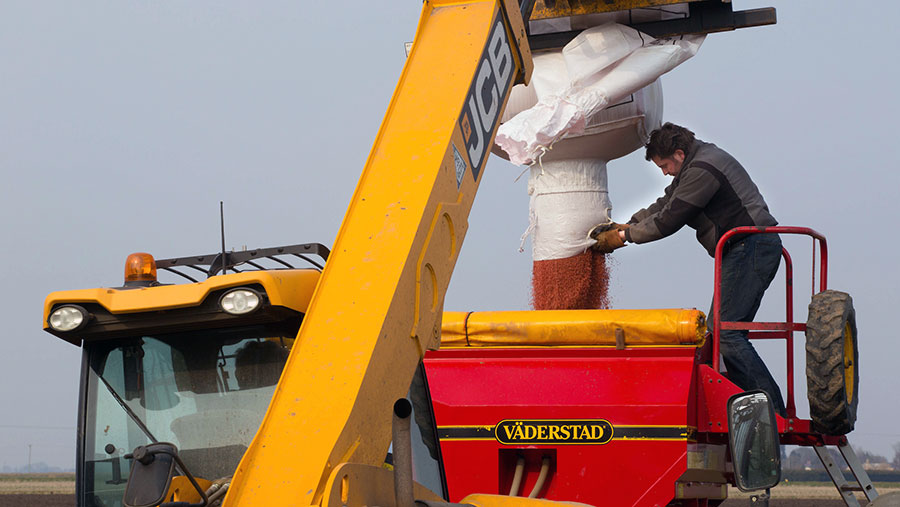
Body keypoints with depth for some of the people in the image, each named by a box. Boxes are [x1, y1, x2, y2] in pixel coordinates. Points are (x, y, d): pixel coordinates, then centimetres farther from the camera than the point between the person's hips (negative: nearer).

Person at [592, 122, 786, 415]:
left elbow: (668, 219, -14)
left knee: (722, 330, -14)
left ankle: (772, 409, -16)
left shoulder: (701, 170, -15)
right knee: (726, 330, 7)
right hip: (746, 251, 11)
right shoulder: (695, 165, 19)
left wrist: (623, 237, -6)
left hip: (752, 248, -11)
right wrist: (625, 226, 13)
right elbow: (664, 205, 24)